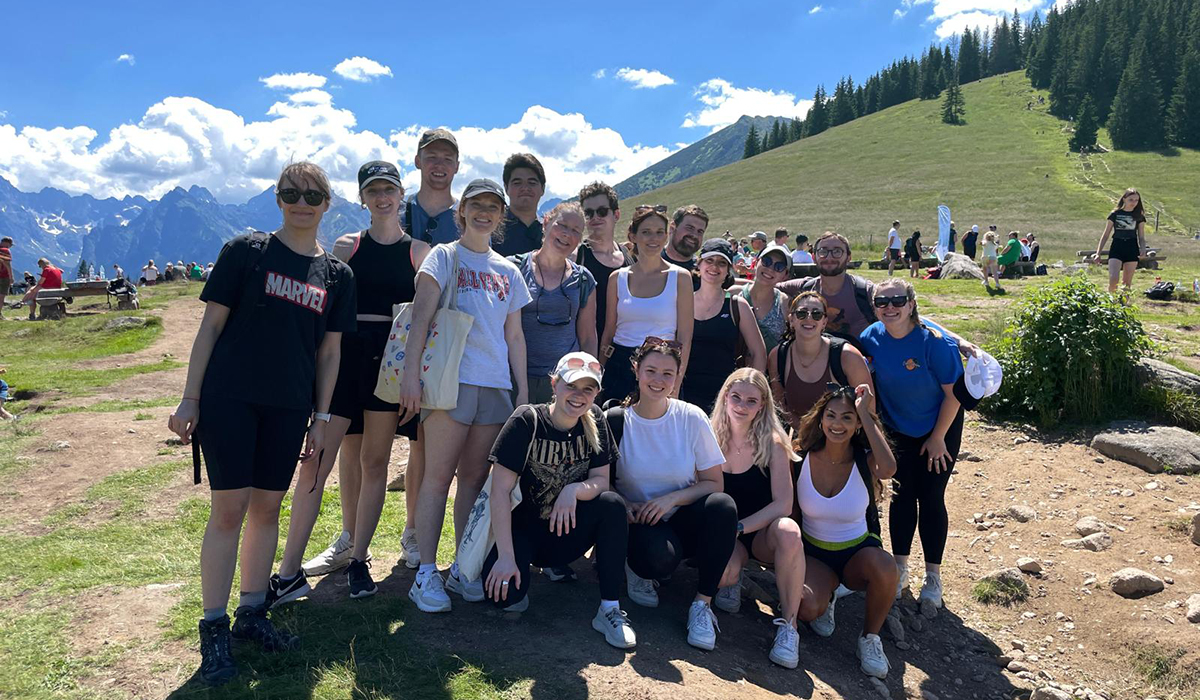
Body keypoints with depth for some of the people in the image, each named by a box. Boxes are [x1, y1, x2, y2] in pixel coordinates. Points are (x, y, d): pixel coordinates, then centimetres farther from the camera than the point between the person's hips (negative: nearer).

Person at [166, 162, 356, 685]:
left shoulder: (336, 274, 8)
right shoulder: (245, 251, 1)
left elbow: (329, 351, 10)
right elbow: (211, 325, 0)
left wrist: (321, 417, 7)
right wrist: (189, 398, -4)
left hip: (288, 407, 3)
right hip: (229, 397, -3)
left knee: (268, 507, 10)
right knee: (229, 508, -4)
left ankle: (251, 613, 24)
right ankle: (213, 627, 9)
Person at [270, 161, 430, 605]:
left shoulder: (418, 251, 8)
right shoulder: (346, 247, 9)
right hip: (346, 355, 0)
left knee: (374, 461, 6)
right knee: (315, 460, -5)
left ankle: (357, 558, 18)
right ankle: (289, 573, 0)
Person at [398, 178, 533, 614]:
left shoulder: (508, 271, 17)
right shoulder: (444, 257, 4)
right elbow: (421, 316, -6)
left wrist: (523, 390, 12)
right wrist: (411, 372, -16)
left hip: (495, 385, 4)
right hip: (450, 378, -4)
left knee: (475, 478, 7)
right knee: (438, 476, -4)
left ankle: (464, 569, 15)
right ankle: (426, 574, 1)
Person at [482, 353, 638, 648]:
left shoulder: (593, 421, -5)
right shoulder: (527, 422, -17)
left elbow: (600, 481, -5)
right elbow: (500, 491, -19)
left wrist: (574, 490, -30)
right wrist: (506, 556, -25)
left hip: (569, 531, 3)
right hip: (526, 530, -3)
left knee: (612, 504, -25)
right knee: (503, 592, -29)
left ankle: (610, 610, -17)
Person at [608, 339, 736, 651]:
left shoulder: (692, 419, -5)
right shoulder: (616, 421, -7)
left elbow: (714, 484, -3)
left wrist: (672, 498, -19)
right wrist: (625, 507, -22)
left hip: (682, 520, 2)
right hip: (638, 523, -2)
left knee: (723, 505, -31)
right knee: (659, 557, -37)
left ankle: (702, 604, -17)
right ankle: (636, 567, 3)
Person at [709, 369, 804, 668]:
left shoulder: (772, 442, -9)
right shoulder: (711, 438, -4)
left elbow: (783, 503, -16)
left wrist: (738, 527, -25)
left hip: (762, 533, -1)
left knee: (788, 531, -36)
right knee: (723, 569, -34)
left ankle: (788, 625, -23)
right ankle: (732, 579, 5)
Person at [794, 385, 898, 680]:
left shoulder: (865, 461, -13)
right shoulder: (801, 458, -10)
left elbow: (888, 469, -38)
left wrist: (867, 415, -32)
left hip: (858, 552, 0)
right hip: (813, 553, 0)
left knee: (884, 566, -36)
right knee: (808, 608, -31)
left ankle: (870, 637, -6)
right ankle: (827, 590, 10)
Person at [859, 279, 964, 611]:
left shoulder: (935, 341, -26)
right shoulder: (871, 338, -15)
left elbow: (954, 393, -18)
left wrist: (937, 438, -12)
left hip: (940, 428, -3)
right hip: (898, 430, 3)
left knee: (931, 499, 0)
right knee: (902, 496, 6)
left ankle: (933, 576, 16)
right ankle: (899, 569, 21)